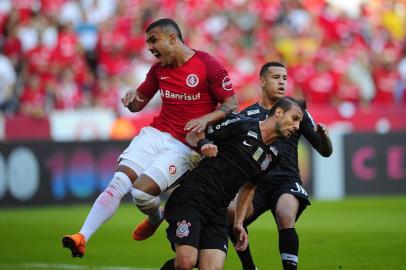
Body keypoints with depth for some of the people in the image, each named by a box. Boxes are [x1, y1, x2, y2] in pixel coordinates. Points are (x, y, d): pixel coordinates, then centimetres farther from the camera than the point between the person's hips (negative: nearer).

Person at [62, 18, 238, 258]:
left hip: (185, 146, -5)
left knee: (142, 190, -20)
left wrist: (206, 119, -22)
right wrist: (131, 97, -3)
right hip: (155, 134, 5)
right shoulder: (159, 69, 12)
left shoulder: (208, 65, -8)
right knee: (118, 184, -15)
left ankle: (156, 218, 15)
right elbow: (138, 104, 21)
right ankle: (82, 238, -19)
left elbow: (232, 106, -5)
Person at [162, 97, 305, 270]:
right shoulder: (241, 125, -6)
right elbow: (192, 135, -3)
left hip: (218, 213, 6)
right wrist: (202, 143, -25)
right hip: (192, 197, -6)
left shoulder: (272, 156, 14)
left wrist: (239, 223, 19)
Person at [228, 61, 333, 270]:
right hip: (255, 183, 1)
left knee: (286, 219, -32)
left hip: (286, 181, -1)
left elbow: (325, 151, 10)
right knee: (231, 214, -26)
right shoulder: (246, 116, 12)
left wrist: (323, 136, -13)